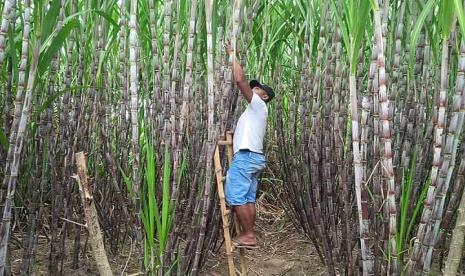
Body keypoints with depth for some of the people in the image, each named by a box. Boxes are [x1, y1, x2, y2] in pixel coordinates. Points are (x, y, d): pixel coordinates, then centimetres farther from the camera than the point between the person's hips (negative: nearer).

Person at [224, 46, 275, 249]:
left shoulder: (258, 105, -2)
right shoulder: (254, 110, 25)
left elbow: (240, 80, -10)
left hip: (246, 156, -10)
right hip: (253, 156, 10)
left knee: (236, 197, -9)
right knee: (248, 198, 7)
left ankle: (248, 235, -7)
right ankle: (249, 235, 7)